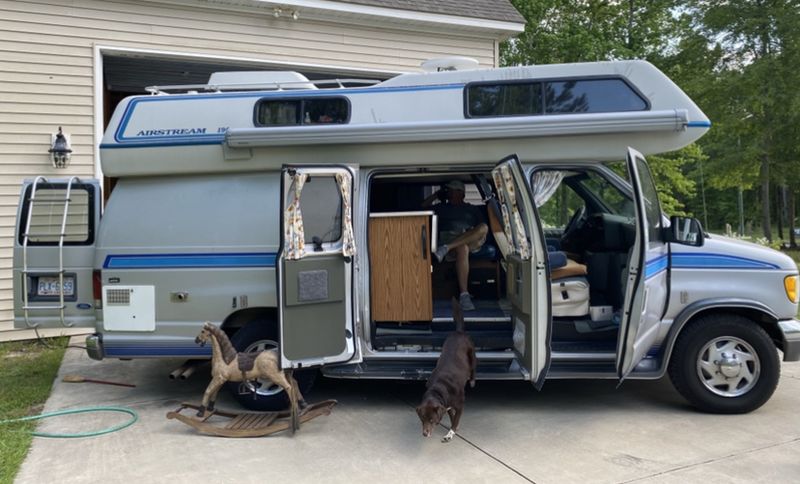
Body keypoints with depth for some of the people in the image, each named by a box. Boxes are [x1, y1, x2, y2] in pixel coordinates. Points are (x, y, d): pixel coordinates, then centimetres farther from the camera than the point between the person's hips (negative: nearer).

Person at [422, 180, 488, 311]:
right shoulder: (442, 208, 31)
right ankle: (463, 294, -48)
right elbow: (423, 207, 21)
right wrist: (437, 194, 25)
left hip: (472, 241, 1)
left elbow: (482, 226, 19)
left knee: (484, 228, -34)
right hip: (448, 237, -1)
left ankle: (446, 248, -44)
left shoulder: (473, 209, 29)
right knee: (463, 249, -40)